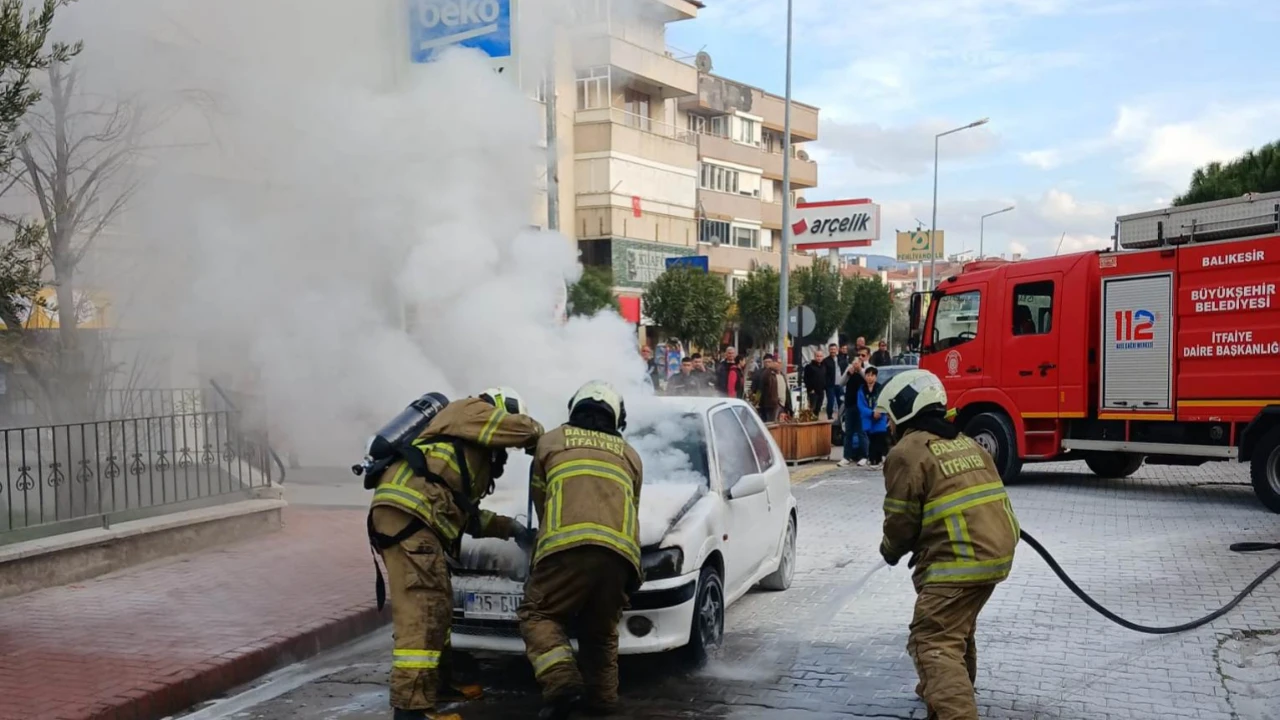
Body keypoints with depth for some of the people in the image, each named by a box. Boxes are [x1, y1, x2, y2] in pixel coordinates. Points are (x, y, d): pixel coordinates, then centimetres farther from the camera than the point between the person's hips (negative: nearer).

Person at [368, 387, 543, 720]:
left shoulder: (471, 455, 36)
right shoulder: (469, 412, 9)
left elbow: (467, 514, 36)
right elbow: (525, 429, 0)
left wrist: (511, 528, 33)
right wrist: (536, 433, 23)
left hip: (417, 519, 11)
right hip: (407, 512, -11)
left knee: (437, 606, 20)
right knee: (422, 611, -16)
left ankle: (439, 683, 33)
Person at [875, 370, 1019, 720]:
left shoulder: (907, 452, -9)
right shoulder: (965, 443, 18)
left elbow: (902, 520, -8)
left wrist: (890, 551, 13)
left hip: (959, 559, -10)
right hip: (996, 549, 10)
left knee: (932, 644, -9)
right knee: (958, 627, 29)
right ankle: (955, 692, 47)